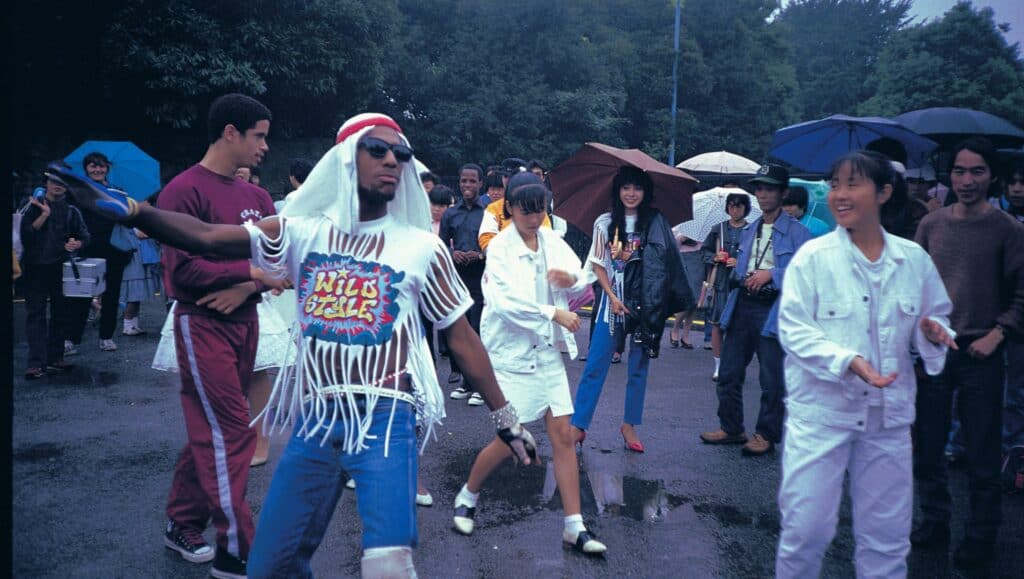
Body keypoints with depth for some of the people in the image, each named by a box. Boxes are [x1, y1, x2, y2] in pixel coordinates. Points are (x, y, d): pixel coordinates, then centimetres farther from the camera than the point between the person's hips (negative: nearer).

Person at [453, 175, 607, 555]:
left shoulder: (552, 241, 4)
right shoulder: (500, 246, -12)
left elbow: (582, 284, 6)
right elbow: (506, 302, -23)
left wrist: (572, 279, -16)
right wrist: (554, 313, -22)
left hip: (548, 351, 5)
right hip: (511, 353, -5)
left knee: (563, 435, 2)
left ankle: (574, 527, 9)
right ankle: (468, 495, 26)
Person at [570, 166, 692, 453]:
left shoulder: (656, 223, 2)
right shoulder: (605, 222, 3)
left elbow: (665, 263, 5)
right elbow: (598, 265, 3)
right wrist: (613, 297, -7)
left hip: (646, 304, 0)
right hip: (614, 301, 0)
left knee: (639, 367, 7)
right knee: (595, 365, -2)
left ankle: (629, 425, 20)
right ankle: (578, 425, 4)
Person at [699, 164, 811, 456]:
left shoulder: (797, 232, -6)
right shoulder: (749, 231, 17)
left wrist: (772, 274, -17)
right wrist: (736, 272, 7)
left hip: (773, 310, -7)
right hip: (742, 306, 7)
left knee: (772, 379, 1)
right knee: (729, 372, 10)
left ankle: (766, 435, 14)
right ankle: (731, 428, 24)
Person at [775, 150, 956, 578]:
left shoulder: (914, 258, 3)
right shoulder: (813, 256, -7)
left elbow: (937, 318, 13)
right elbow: (793, 329, -11)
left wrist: (931, 332, -10)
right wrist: (848, 361, -25)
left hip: (888, 415, 3)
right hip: (821, 411, -3)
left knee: (886, 535, 13)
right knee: (806, 528, 0)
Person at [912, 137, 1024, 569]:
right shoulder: (931, 224, 5)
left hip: (979, 355, -3)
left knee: (982, 453, 3)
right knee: (926, 445, 10)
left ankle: (981, 537, 18)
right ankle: (934, 521, 27)